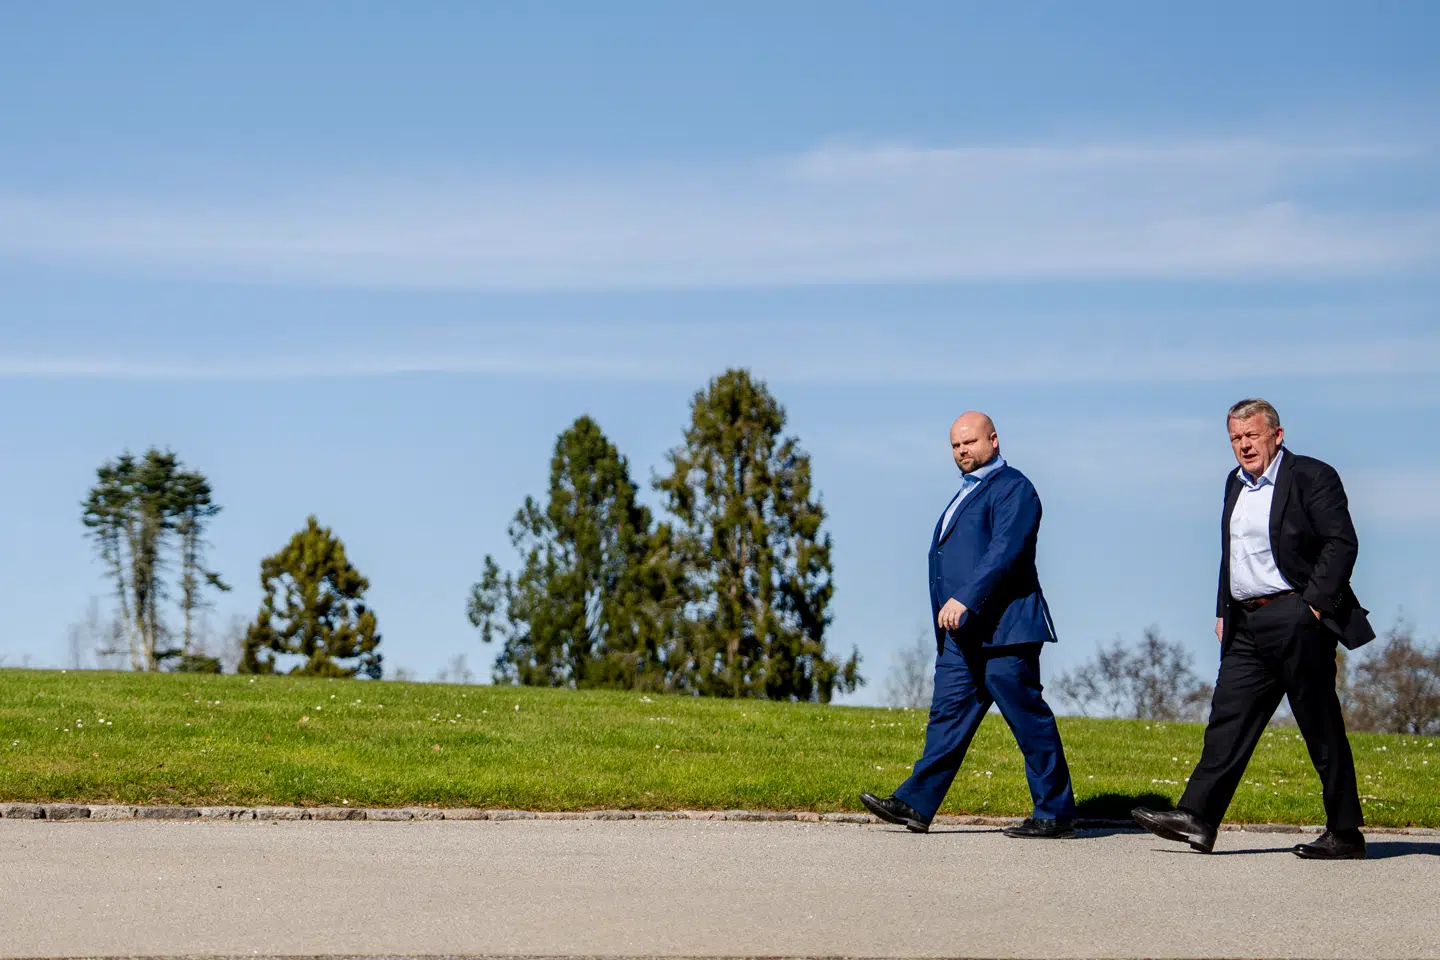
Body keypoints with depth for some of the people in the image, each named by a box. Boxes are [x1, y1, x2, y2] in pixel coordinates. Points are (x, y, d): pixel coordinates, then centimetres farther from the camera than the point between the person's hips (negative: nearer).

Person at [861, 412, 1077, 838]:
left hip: (1003, 628, -9)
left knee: (1028, 719, -5)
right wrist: (951, 613, 22)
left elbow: (1005, 551, -21)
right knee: (948, 713, 4)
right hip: (963, 632, 9)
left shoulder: (1012, 488, -7)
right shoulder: (968, 492, 22)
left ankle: (1056, 815, 0)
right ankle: (915, 804, 2)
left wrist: (965, 599, -29)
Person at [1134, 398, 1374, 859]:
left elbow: (1342, 542, -12)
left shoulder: (1312, 476, -6)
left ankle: (1345, 833, 6)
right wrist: (1223, 611, 16)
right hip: (1247, 625, 8)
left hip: (1296, 619, -7)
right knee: (1228, 719, 2)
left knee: (1322, 729, -1)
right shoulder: (1236, 484, 17)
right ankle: (1196, 817, -1)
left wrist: (1316, 603, -17)